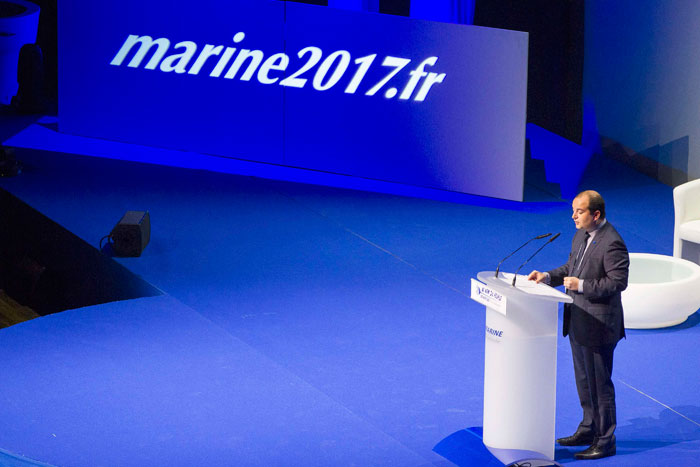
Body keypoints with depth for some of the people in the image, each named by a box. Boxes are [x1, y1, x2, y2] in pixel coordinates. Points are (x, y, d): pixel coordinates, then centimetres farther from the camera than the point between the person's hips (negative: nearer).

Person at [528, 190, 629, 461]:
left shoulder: (612, 243, -21)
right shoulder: (581, 236, 9)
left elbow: (618, 281, -23)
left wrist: (581, 285, -25)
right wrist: (548, 276, 4)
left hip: (598, 324, -10)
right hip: (578, 322, 10)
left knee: (599, 383, -1)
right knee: (584, 380, 20)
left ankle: (605, 441, 8)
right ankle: (588, 430, 34)